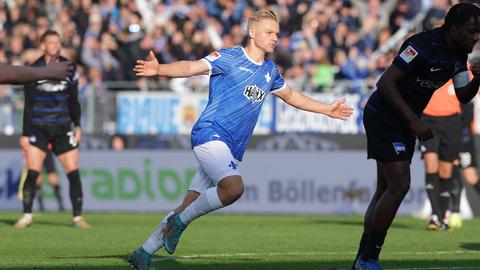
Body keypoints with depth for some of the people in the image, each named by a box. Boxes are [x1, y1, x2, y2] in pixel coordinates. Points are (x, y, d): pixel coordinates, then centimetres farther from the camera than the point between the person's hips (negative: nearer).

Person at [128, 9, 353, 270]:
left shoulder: (269, 70, 19)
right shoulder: (229, 57, -3)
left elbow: (290, 95, 37)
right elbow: (191, 67, -14)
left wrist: (327, 109, 40)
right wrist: (158, 69, -32)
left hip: (232, 148, 7)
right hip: (210, 133, -7)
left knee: (188, 208, 2)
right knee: (233, 188, -30)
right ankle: (180, 221, -12)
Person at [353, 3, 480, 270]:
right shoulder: (424, 45, -25)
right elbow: (385, 82, -26)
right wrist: (414, 120, -27)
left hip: (405, 123, 9)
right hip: (383, 116, -9)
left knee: (386, 191, 10)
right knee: (399, 185, -15)